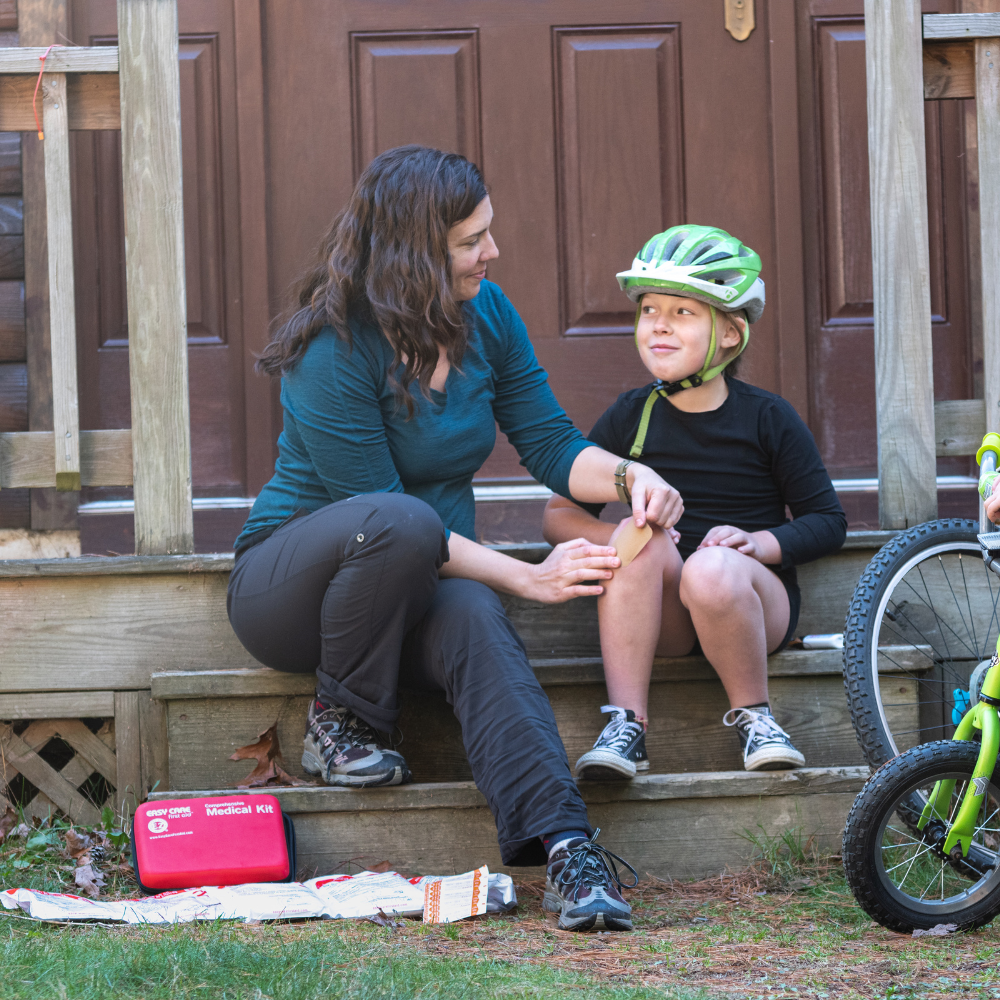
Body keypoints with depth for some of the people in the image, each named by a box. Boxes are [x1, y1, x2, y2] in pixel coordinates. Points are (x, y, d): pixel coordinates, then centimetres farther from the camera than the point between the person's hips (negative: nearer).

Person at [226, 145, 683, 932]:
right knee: (401, 523, -39)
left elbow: (551, 445, 2)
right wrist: (529, 578, -23)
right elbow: (386, 514, -22)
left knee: (475, 621, -33)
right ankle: (345, 724, -17)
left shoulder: (487, 316, 0)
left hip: (420, 582, 5)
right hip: (290, 579, -5)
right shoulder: (335, 350, -22)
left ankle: (564, 844, -48)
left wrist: (630, 475, -20)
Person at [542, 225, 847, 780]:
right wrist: (622, 537, -16)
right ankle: (625, 725, -30)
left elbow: (828, 521, 1)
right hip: (665, 620, 2)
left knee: (714, 570, -36)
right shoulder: (632, 417, 6)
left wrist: (759, 541, -19)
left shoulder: (767, 417, 0)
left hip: (756, 601, -2)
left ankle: (754, 716, -12)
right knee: (641, 541, -30)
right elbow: (560, 515, 6)